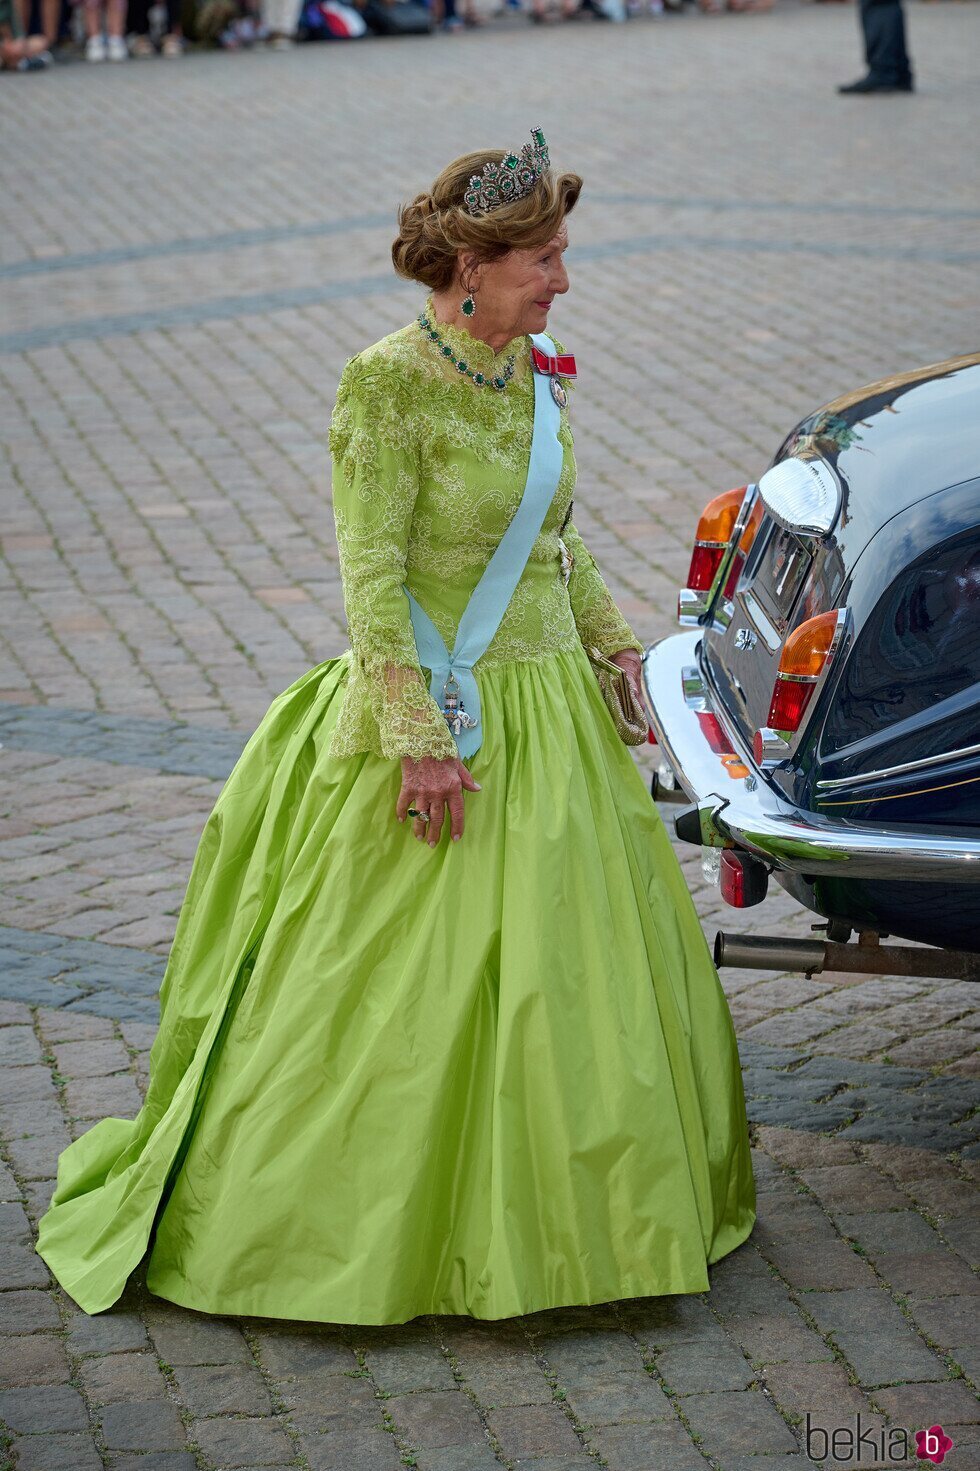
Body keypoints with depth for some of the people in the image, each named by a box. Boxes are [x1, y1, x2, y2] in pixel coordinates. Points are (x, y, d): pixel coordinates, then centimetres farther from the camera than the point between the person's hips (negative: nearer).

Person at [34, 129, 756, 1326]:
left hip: (552, 711, 8)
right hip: (439, 719, -7)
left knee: (574, 954, 13)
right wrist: (418, 737, -21)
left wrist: (608, 637, 18)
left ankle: (572, 1207, 30)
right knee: (402, 991, 1)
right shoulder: (389, 384, -16)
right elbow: (371, 577, -18)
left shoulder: (536, 372, 6)